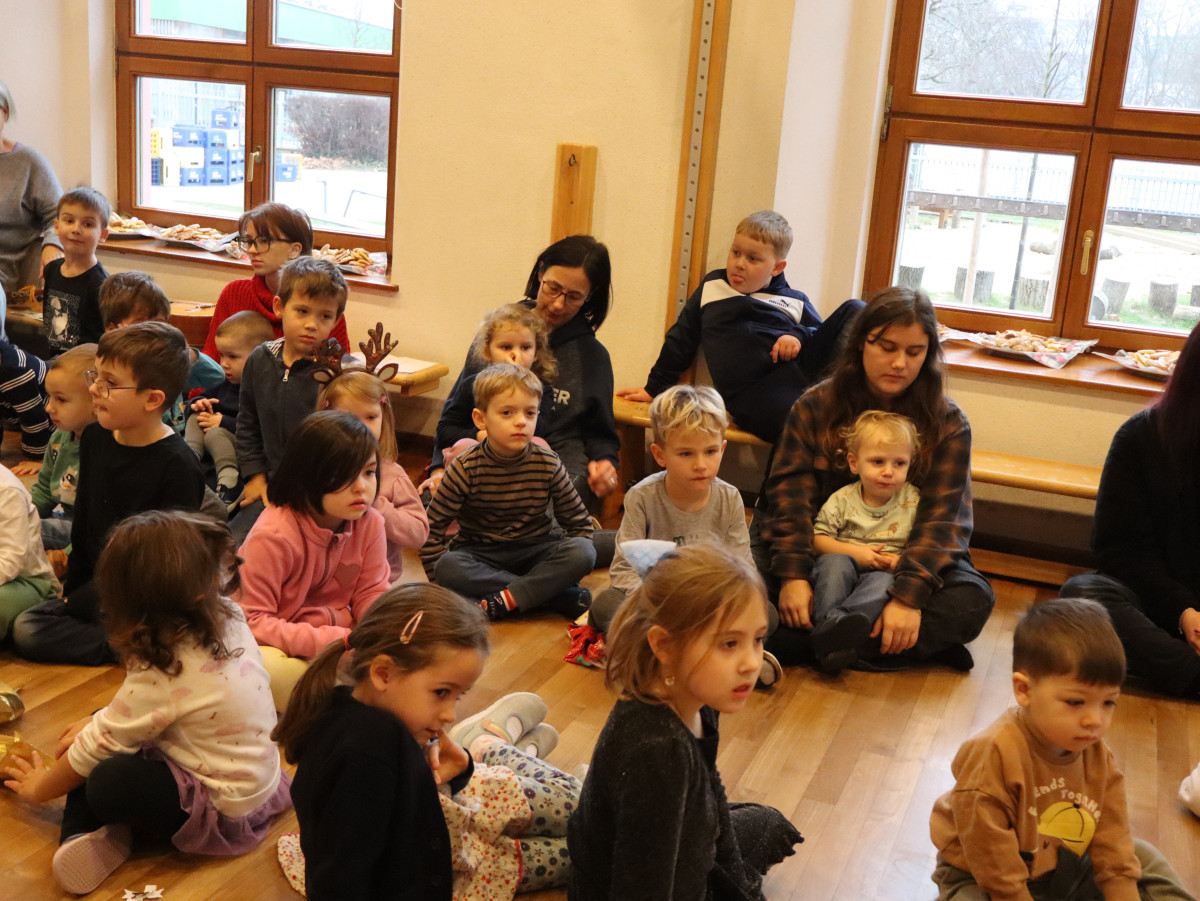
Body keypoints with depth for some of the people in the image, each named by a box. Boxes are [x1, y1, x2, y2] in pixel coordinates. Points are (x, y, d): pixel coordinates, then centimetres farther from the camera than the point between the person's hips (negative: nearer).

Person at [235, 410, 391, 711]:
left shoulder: (369, 523, -7)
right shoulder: (274, 536, -24)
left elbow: (371, 595, 2)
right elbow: (252, 620, -24)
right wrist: (333, 641, -33)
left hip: (338, 636, 5)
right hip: (278, 645, -5)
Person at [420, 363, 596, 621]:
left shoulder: (548, 465, -7)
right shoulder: (466, 469, -12)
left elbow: (579, 522, 2)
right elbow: (432, 527, -8)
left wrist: (570, 567, -11)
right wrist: (441, 581, -14)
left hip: (535, 552, 1)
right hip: (481, 555, -1)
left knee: (582, 551, -27)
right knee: (448, 566, -34)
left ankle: (505, 600, -27)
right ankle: (559, 594, -29)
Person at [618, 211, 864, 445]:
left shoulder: (794, 302, 25)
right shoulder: (712, 288, 25)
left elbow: (821, 334, 22)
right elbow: (681, 340, 28)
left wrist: (799, 336, -1)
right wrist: (655, 388, 31)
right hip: (752, 391, -3)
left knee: (854, 310, -19)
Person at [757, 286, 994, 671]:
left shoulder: (948, 424, -1)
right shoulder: (815, 407, 1)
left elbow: (942, 518, -10)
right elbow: (790, 496, -5)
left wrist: (909, 596, -26)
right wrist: (792, 577, -21)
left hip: (899, 563, 0)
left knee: (974, 599, -28)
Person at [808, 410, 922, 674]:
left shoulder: (913, 502, 4)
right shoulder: (842, 499, 1)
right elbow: (817, 538, 1)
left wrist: (903, 560, -13)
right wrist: (853, 551, -13)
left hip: (885, 574, 0)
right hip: (846, 568, 1)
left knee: (884, 581, -36)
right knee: (835, 562, -33)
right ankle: (829, 621, -50)